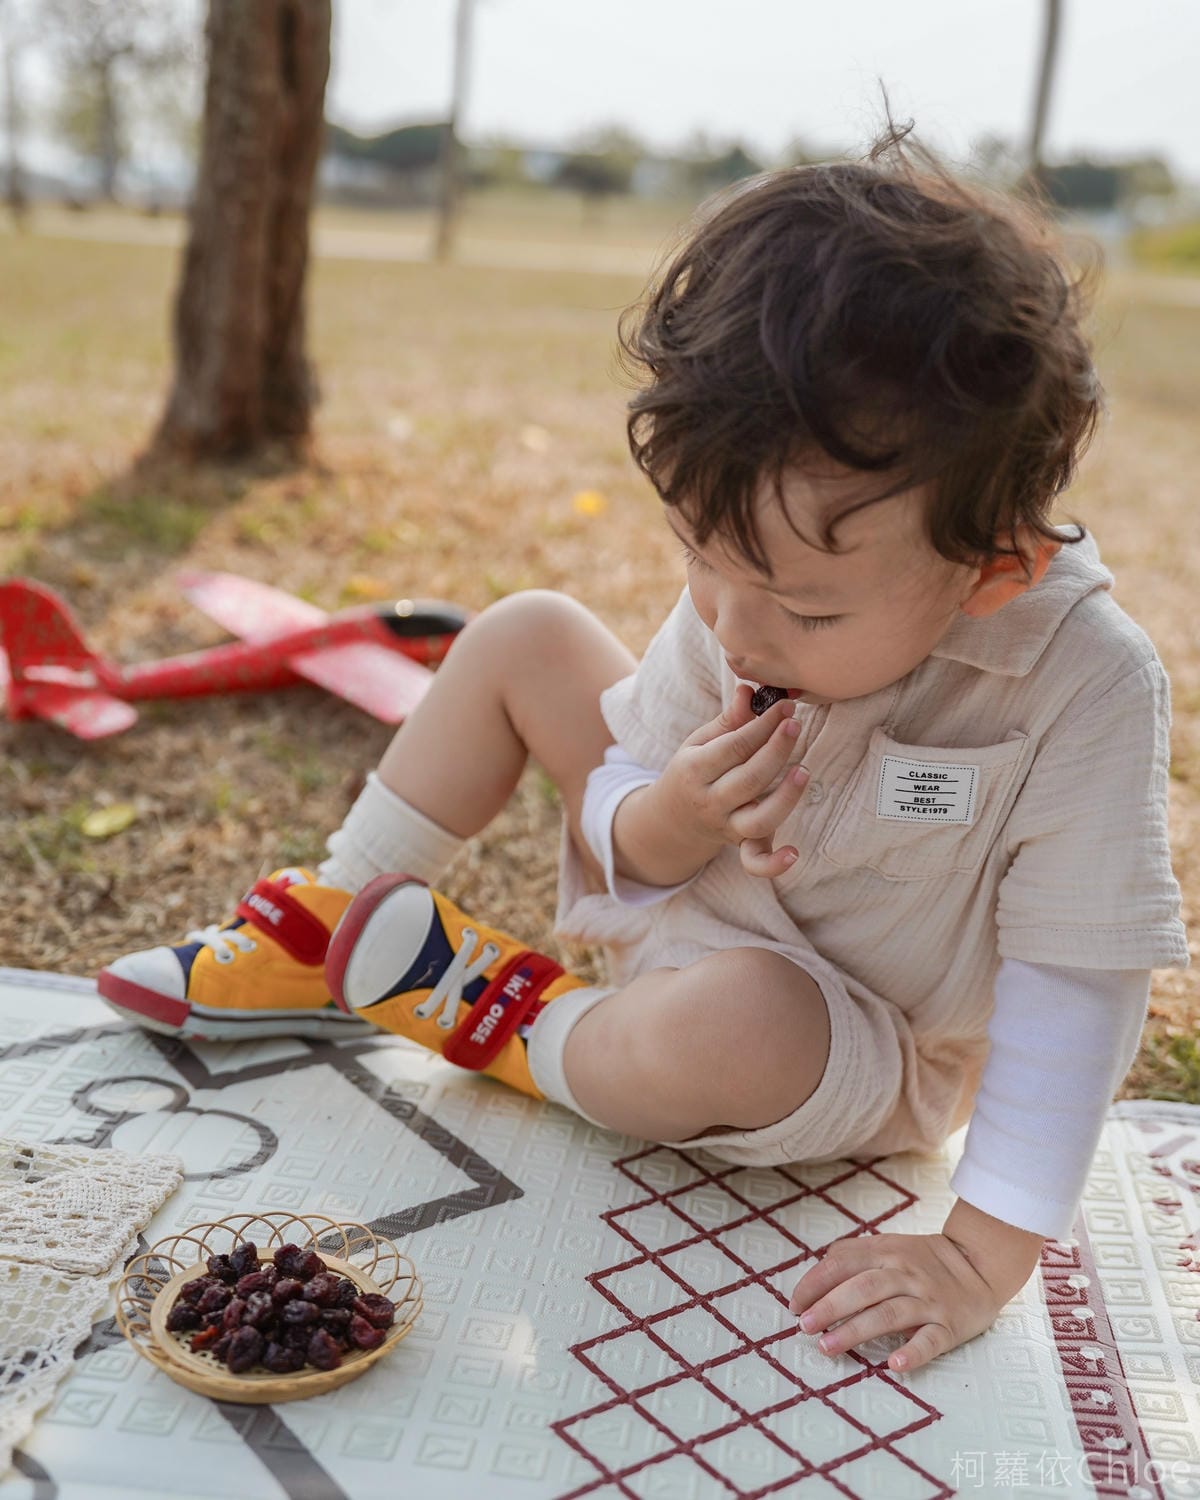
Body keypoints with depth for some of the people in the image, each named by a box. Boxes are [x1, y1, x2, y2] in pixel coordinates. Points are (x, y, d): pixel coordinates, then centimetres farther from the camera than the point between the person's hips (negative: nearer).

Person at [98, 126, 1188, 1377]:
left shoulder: (1085, 688, -31)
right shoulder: (753, 582, -17)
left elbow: (1075, 989, -26)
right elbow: (619, 814, -6)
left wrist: (983, 1260, -28)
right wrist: (664, 820, -30)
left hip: (856, 1064, -4)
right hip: (684, 897, 5)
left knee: (732, 1016, -41)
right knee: (524, 635, -3)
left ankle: (515, 1031, -7)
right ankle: (320, 938, 9)